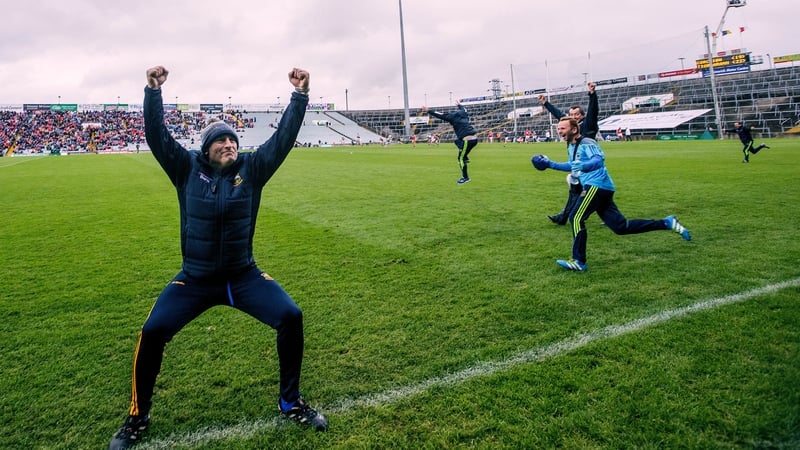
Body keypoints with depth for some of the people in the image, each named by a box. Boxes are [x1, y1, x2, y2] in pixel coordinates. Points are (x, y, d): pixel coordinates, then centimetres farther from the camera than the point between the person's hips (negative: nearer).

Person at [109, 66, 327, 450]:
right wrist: (153, 92, -23)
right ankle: (137, 418, 16)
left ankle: (291, 403, 8)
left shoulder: (252, 169, -4)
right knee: (152, 332, -10)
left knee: (291, 317, -14)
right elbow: (157, 137, -13)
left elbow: (284, 137, -11)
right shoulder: (188, 168, -4)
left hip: (244, 276, 0)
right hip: (194, 279, 0)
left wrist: (299, 95, -18)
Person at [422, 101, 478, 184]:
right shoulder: (463, 114, 18)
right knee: (457, 141, 30)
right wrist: (459, 105, 63)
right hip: (475, 138, 8)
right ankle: (466, 158, 19)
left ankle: (465, 177, 12)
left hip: (468, 140, -8)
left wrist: (428, 111, 7)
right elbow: (463, 109, 43)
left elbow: (440, 115, 1)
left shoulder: (453, 116, -1)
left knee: (460, 159, 6)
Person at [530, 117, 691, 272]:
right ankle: (667, 223, 17)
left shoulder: (586, 143, -9)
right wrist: (550, 164, 30)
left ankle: (579, 262, -11)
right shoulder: (571, 147, 18)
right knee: (621, 227, 8)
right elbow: (572, 166, 36)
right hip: (597, 188, 9)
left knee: (576, 218, -15)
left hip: (597, 185, -9)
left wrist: (582, 166, -45)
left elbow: (599, 159, -26)